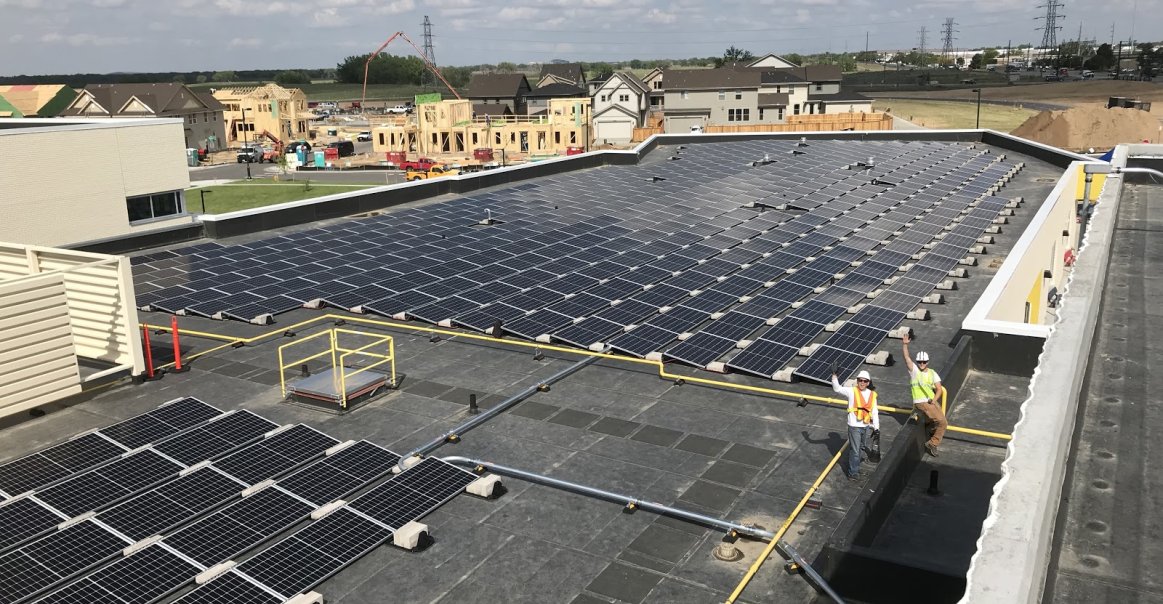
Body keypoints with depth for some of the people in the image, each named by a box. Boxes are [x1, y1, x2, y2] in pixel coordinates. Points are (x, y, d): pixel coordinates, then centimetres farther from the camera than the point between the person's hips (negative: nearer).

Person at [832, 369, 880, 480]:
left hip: (867, 427, 4)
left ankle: (855, 467, 32)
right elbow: (837, 388, -13)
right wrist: (834, 375, -24)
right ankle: (853, 473, 11)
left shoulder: (872, 394, 4)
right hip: (854, 426, -4)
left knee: (860, 449, 16)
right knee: (854, 450, 1)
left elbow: (875, 412, 8)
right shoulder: (852, 392, -6)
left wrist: (876, 428, 5)